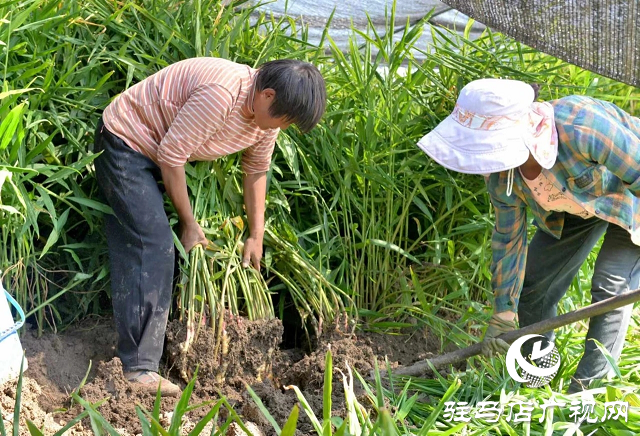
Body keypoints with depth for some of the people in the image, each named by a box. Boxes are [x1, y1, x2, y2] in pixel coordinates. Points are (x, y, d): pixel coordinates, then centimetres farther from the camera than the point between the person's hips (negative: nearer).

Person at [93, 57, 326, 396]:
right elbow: (172, 155, -27)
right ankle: (139, 368, -18)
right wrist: (189, 223, -16)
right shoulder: (223, 93, -34)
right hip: (125, 142, -9)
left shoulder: (267, 114, -6)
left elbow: (256, 171, 10)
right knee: (153, 245, -18)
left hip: (154, 152, 9)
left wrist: (256, 236, 11)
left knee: (131, 249, 12)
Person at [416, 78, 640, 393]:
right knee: (532, 287, 5)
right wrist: (503, 313, -4)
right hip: (575, 208, 6)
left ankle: (586, 392, -1)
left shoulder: (582, 126, -45)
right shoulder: (500, 173, -23)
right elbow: (509, 238, -10)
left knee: (611, 288, -15)